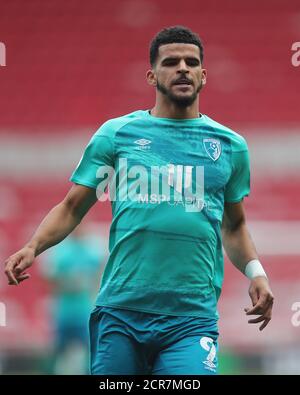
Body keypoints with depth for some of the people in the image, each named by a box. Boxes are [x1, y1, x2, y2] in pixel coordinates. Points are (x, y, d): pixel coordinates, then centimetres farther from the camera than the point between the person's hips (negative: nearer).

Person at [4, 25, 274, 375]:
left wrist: (255, 271, 7)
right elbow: (72, 207, 9)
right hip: (120, 313, 0)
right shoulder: (116, 133, 7)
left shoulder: (230, 146, 13)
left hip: (192, 319, 0)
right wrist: (33, 247, -8)